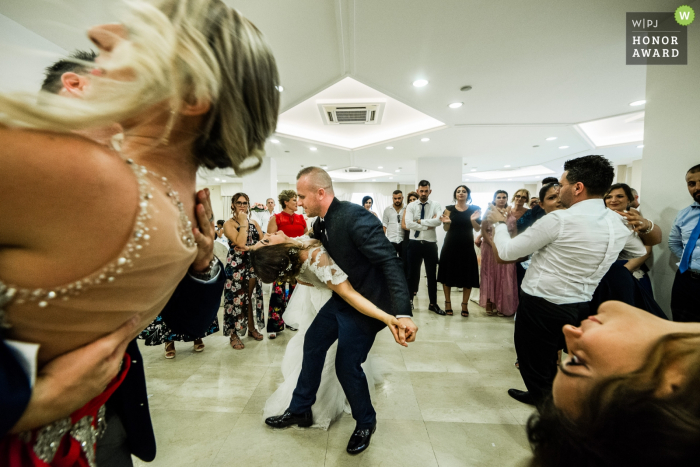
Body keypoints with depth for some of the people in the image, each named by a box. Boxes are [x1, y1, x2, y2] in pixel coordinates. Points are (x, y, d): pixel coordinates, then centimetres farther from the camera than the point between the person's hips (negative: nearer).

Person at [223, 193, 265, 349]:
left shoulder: (254, 223, 11)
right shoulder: (229, 224, -6)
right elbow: (240, 243, -21)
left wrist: (250, 248, -13)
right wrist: (243, 223, -15)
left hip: (253, 265, 5)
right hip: (236, 266, -5)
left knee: (251, 297, 12)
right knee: (236, 298, 0)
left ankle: (252, 328, 26)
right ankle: (234, 334, 13)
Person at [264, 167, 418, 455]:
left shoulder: (355, 217, -28)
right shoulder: (321, 223, -1)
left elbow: (390, 262, -31)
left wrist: (402, 313, -38)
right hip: (342, 298, 9)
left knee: (346, 365, -1)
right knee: (312, 343, 15)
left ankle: (365, 423, 31)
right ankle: (300, 410, 38)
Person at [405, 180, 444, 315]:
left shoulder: (436, 205, 1)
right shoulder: (411, 206, 1)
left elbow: (439, 220, -18)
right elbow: (409, 223, -15)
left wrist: (420, 221, -14)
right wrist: (427, 226, -15)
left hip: (430, 244, 1)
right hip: (415, 243, 0)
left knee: (432, 274, 10)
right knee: (413, 273, 10)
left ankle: (433, 304, 25)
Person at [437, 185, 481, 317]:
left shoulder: (474, 209, 2)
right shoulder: (449, 209, 1)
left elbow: (478, 229, -1)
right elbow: (446, 229, -3)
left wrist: (473, 220, -21)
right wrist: (447, 222, -25)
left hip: (467, 247, 1)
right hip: (450, 246, 0)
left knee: (467, 276, 5)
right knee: (448, 275, 6)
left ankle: (464, 305, 20)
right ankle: (448, 303, 20)